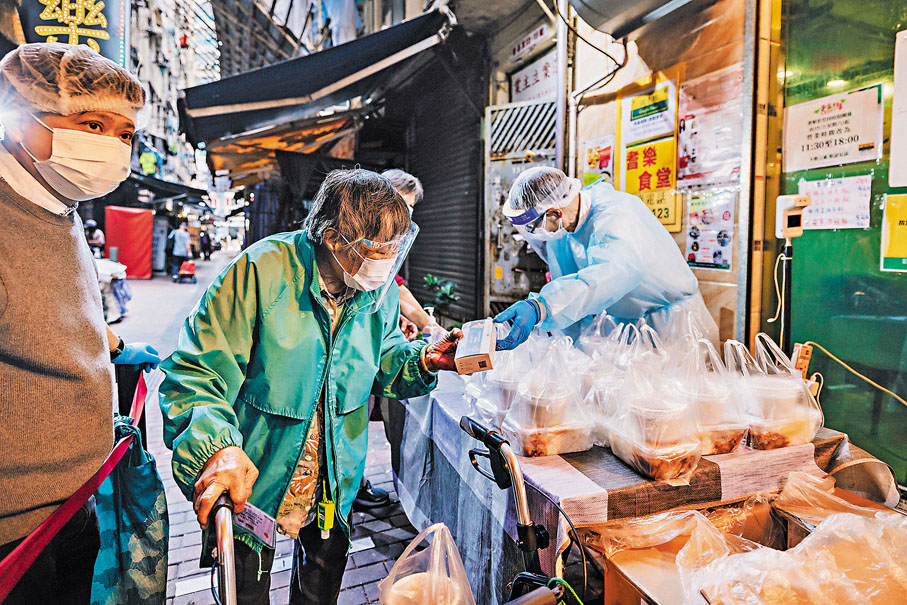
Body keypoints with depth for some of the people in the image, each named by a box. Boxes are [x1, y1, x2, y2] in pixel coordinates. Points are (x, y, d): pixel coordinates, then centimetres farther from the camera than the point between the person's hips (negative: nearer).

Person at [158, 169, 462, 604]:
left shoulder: (381, 290, -9)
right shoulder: (261, 272, -26)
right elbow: (194, 372, -25)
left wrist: (423, 359, -16)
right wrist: (214, 446, -42)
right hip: (252, 479, -3)